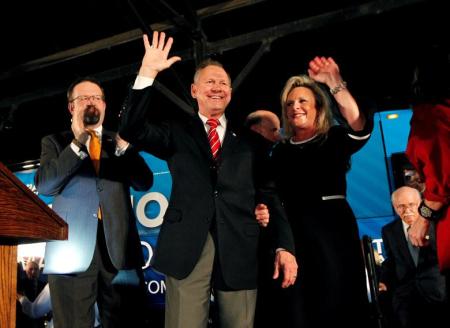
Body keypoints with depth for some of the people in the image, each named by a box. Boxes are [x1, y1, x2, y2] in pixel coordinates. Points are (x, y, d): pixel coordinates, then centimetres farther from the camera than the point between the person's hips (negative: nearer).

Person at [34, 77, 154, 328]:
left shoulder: (120, 142, 15)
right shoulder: (55, 142, 12)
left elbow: (145, 183, 2)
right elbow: (44, 186, -4)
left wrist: (123, 145, -11)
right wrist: (77, 143, -10)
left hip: (117, 247, 2)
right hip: (73, 249, -1)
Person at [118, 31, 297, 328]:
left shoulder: (248, 140, 16)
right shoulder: (177, 131, 14)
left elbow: (268, 195, 11)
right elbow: (132, 130, -2)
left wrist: (285, 246, 0)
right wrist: (148, 73, -9)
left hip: (240, 248, 2)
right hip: (186, 246, -1)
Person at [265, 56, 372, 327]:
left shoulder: (335, 139, 3)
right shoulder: (281, 152, 12)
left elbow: (360, 127, -19)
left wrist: (335, 83, -29)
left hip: (332, 228, -2)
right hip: (295, 232, 3)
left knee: (338, 302, 3)